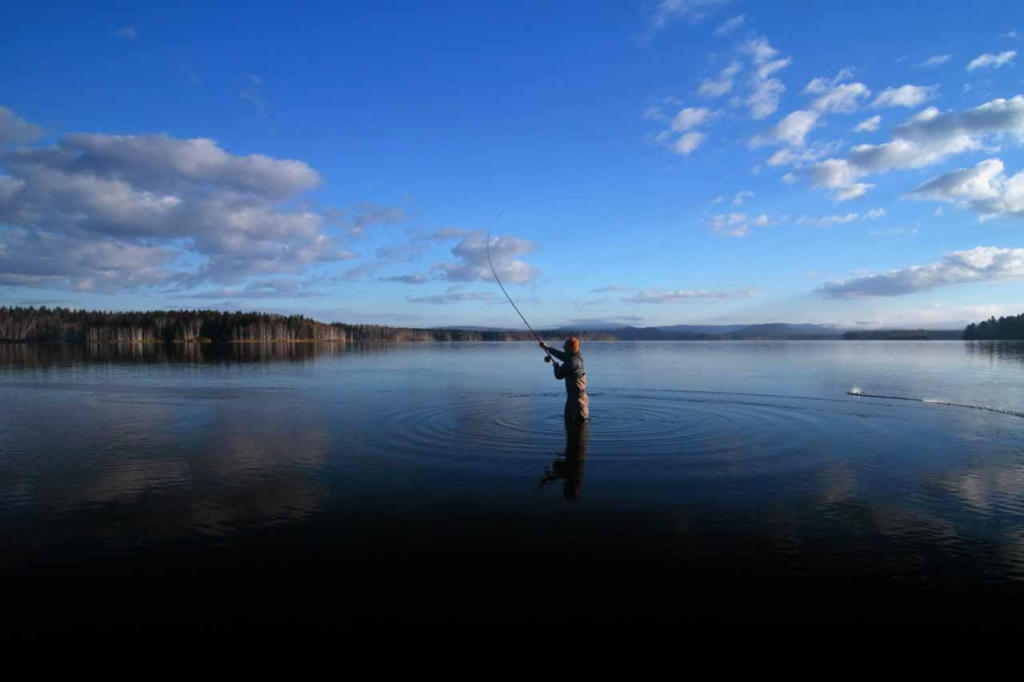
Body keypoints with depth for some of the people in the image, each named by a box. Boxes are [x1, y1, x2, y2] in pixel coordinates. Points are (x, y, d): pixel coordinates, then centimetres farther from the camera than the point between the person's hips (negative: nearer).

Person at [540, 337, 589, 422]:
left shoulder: (571, 361, -23)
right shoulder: (577, 357, 6)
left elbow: (559, 375, -14)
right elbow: (562, 355, 23)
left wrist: (556, 366, 8)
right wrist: (548, 348, 32)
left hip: (576, 396, -10)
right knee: (569, 418, 22)